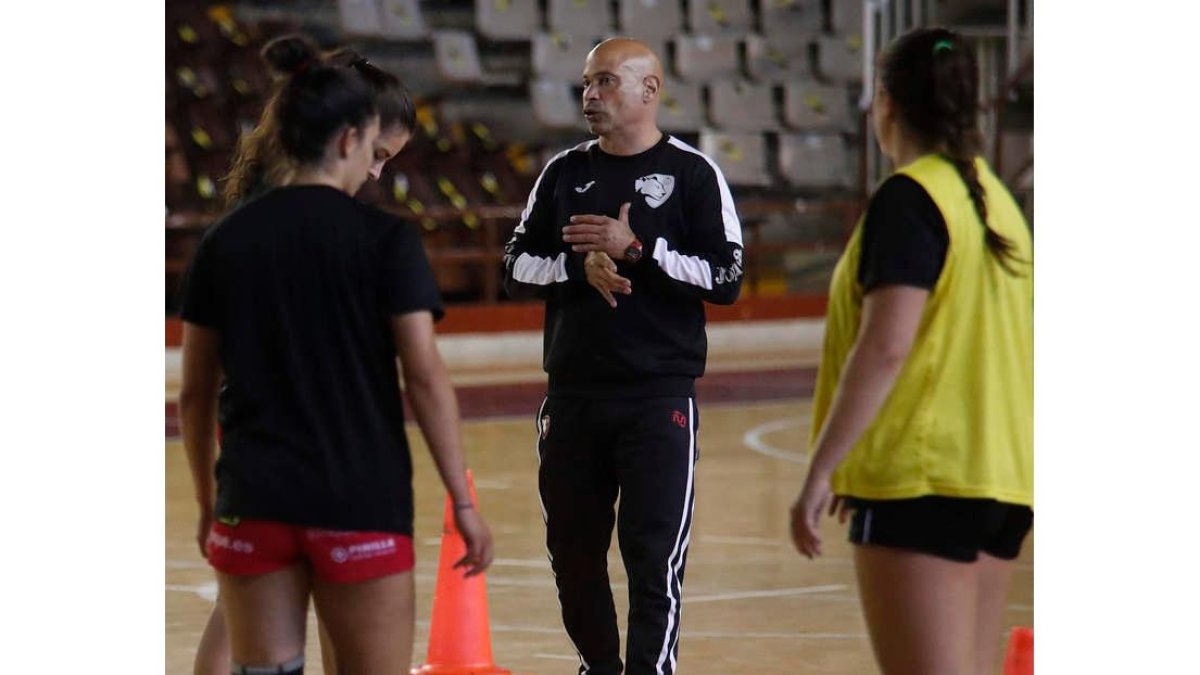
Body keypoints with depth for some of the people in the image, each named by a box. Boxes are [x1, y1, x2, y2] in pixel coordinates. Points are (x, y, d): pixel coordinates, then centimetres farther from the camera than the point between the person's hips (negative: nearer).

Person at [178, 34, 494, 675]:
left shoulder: (224, 242, 5)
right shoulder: (384, 239, -5)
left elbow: (195, 392, 7)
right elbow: (425, 377, -9)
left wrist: (207, 502, 18)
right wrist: (463, 502, -4)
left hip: (253, 502, 3)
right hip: (361, 503, -3)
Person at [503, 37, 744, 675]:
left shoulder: (692, 173, -2)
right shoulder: (565, 172, 10)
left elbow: (726, 280, -9)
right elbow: (516, 268, 9)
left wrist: (637, 249, -17)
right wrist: (580, 267, -9)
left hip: (660, 399, -4)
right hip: (572, 394, 4)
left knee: (654, 557, -7)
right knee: (572, 551, 11)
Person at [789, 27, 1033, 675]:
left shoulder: (908, 198, -10)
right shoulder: (994, 198, 15)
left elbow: (885, 347, -19)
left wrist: (820, 473, -17)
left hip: (921, 477, -9)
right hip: (999, 474, 9)